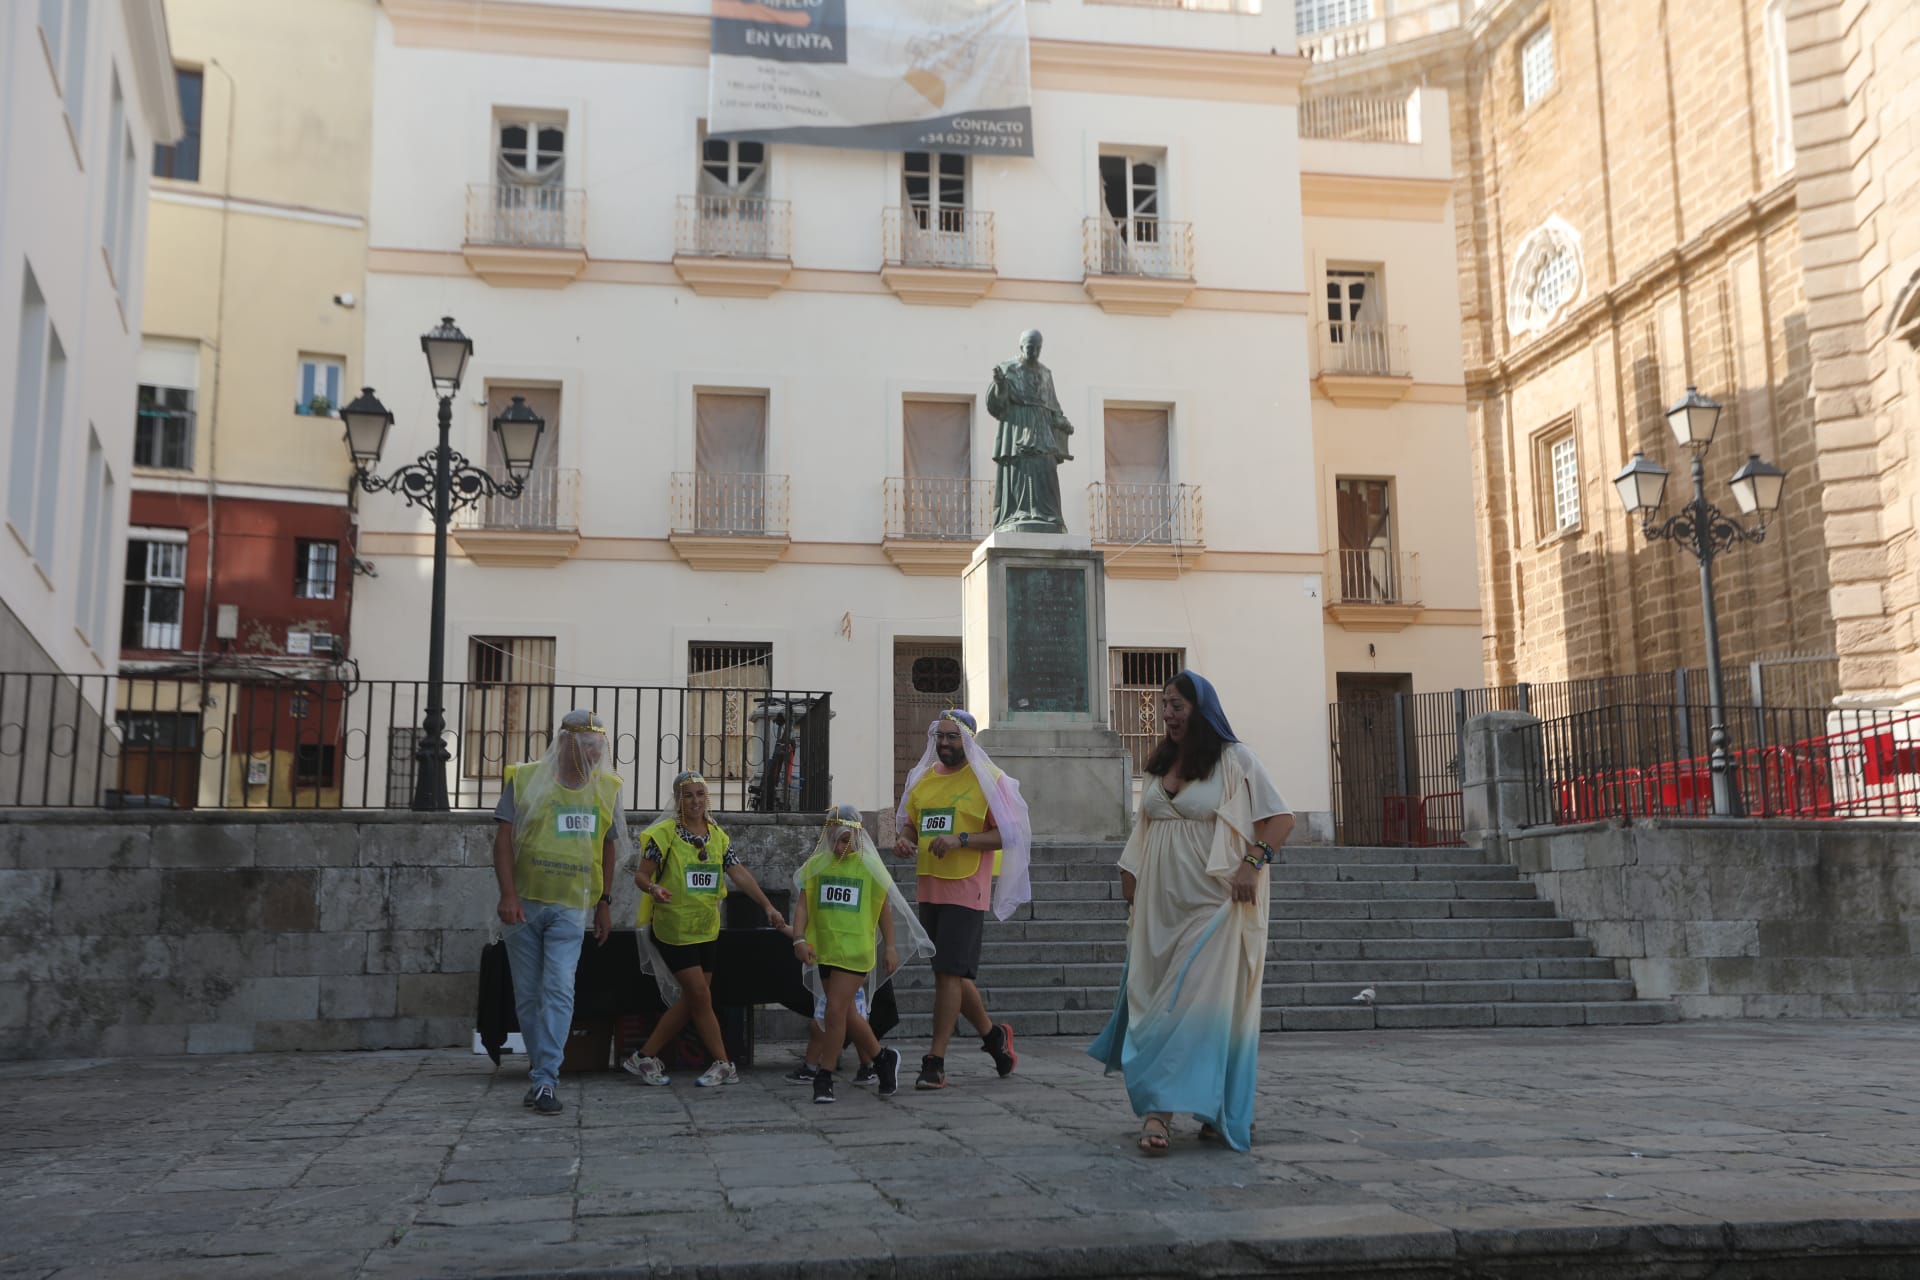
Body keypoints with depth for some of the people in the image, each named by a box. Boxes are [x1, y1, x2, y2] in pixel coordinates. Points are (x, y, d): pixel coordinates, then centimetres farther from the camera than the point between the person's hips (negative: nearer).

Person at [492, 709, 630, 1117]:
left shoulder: (606, 788, 4)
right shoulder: (525, 780, -4)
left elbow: (609, 846, 14)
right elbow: (503, 839, -6)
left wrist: (605, 902, 13)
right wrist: (508, 894, -16)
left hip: (570, 907, 0)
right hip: (524, 903, 0)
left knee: (558, 991, -12)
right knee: (527, 995, 8)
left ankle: (544, 1080, -13)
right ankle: (540, 1067, 23)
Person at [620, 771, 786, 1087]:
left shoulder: (717, 835, 7)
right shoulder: (665, 833, -9)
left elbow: (740, 874, 5)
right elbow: (641, 875, -9)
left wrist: (768, 907, -3)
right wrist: (654, 888, -31)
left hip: (707, 930, 6)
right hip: (675, 929, -6)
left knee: (689, 1001, 8)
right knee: (701, 995, -6)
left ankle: (644, 1058, 17)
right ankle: (724, 1065, 4)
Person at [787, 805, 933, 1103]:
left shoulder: (868, 867, -1)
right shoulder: (815, 865, 5)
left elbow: (884, 908, 6)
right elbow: (802, 904, 1)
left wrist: (890, 947, 5)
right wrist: (799, 938, -13)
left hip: (855, 950, -4)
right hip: (823, 950, 4)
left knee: (835, 1010, -10)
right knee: (848, 1013, 11)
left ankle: (823, 1078, 0)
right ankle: (882, 1059, 31)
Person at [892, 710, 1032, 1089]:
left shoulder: (988, 780, -5)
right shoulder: (922, 779, 13)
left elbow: (1009, 833, -10)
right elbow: (909, 823, 22)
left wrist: (961, 839, -21)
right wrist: (903, 840, -1)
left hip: (966, 890, -7)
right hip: (929, 888, 7)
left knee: (949, 973, -9)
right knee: (951, 973, 14)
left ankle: (935, 1062, -6)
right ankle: (992, 1034, 35)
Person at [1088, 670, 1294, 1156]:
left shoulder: (1234, 759, -2)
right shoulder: (1161, 764, 17)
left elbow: (1281, 817, -7)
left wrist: (1252, 862, -20)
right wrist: (1131, 898, 15)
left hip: (1213, 905, -6)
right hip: (1160, 906, 6)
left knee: (1199, 1003, -11)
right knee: (1155, 1002, 2)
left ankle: (1161, 1108, -13)